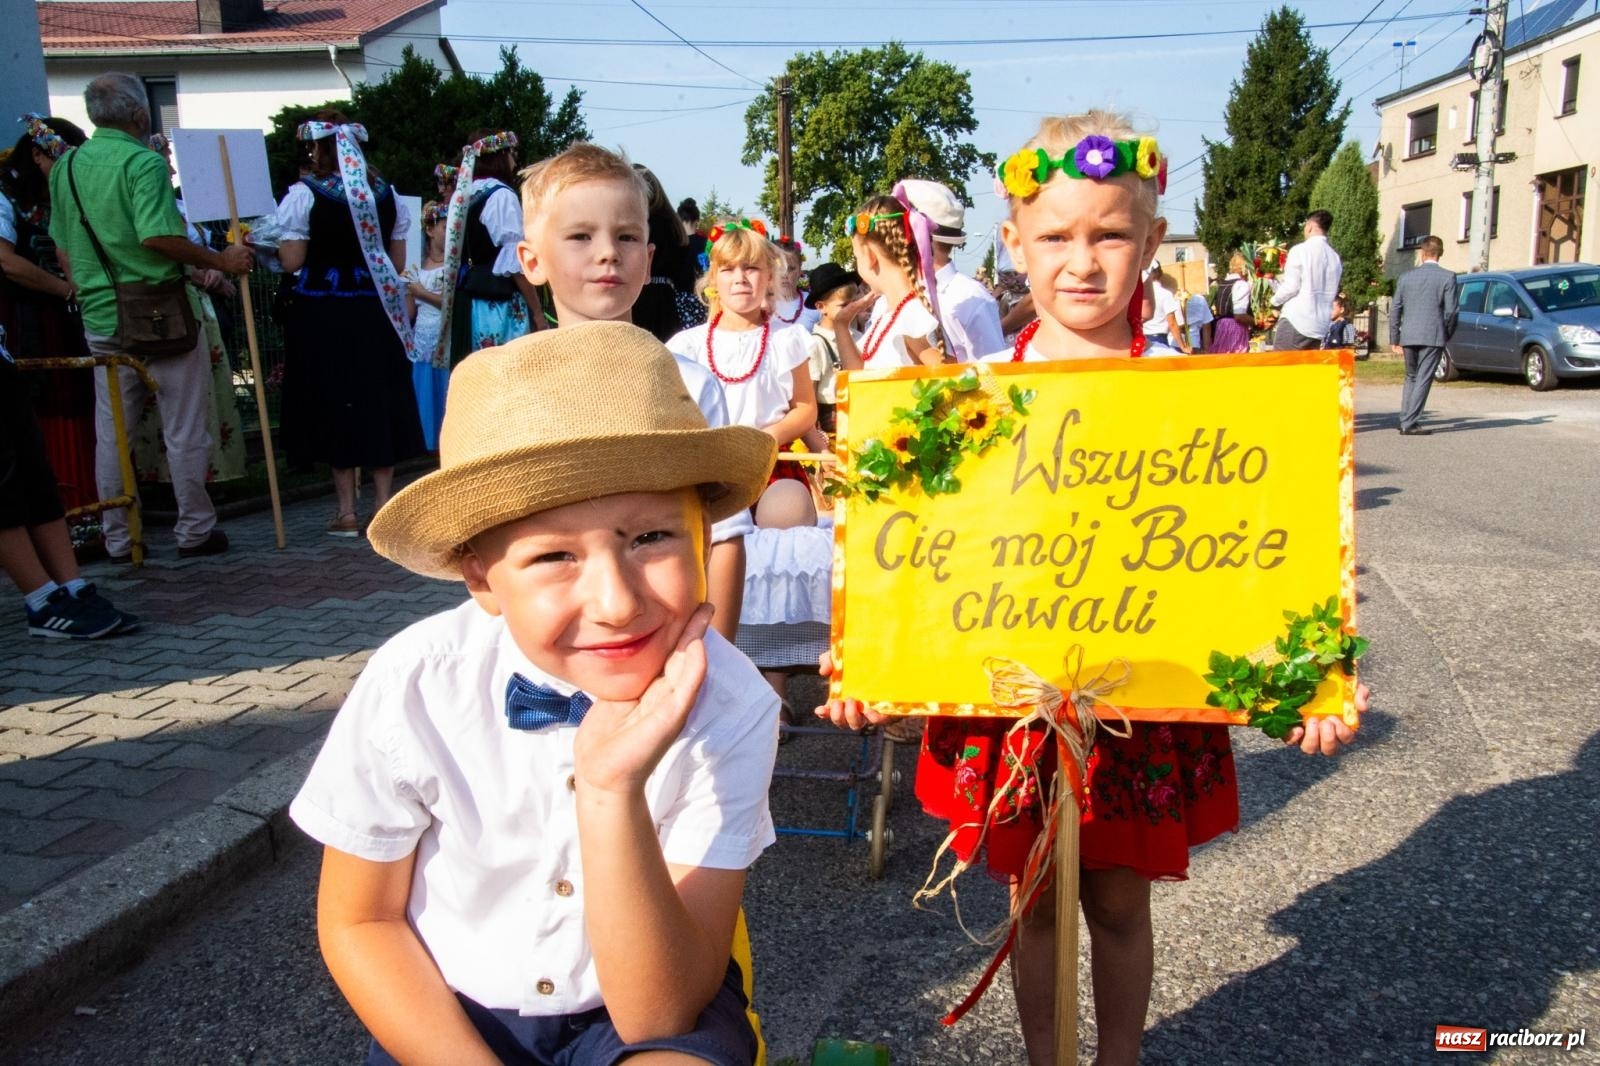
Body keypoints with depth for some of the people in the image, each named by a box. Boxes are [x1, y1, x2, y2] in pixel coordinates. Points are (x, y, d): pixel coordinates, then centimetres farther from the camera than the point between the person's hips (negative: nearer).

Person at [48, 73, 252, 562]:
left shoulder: (65, 167, 11)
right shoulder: (144, 161, -11)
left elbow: (62, 247, 16)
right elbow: (158, 236, -23)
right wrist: (221, 260, -14)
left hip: (101, 319, 6)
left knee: (111, 435, 12)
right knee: (184, 431, 5)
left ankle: (117, 539, 18)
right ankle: (194, 530, 12)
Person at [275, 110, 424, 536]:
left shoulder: (304, 195, -8)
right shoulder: (387, 193, 3)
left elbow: (292, 261, -10)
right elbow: (397, 261, 6)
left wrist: (273, 237, 9)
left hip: (323, 315, -3)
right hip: (376, 311, 3)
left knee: (335, 401, 5)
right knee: (379, 400, 10)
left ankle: (347, 510, 9)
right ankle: (383, 502, 14)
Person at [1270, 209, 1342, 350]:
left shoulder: (1300, 250, -7)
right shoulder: (1335, 257, 11)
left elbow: (1291, 287, -11)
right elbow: (1332, 292, 15)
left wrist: (1275, 300, 9)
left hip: (1295, 322, -6)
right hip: (1320, 326, 6)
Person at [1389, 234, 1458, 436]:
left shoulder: (1406, 276, 6)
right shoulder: (1447, 277, -2)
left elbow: (1395, 309, 6)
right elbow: (1450, 311, -6)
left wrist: (1394, 338, 11)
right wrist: (1447, 335, 9)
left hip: (1408, 336, 3)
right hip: (1433, 336, -3)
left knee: (1411, 378, 17)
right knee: (1423, 380, 0)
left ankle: (1405, 419, 15)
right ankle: (1409, 423, -4)